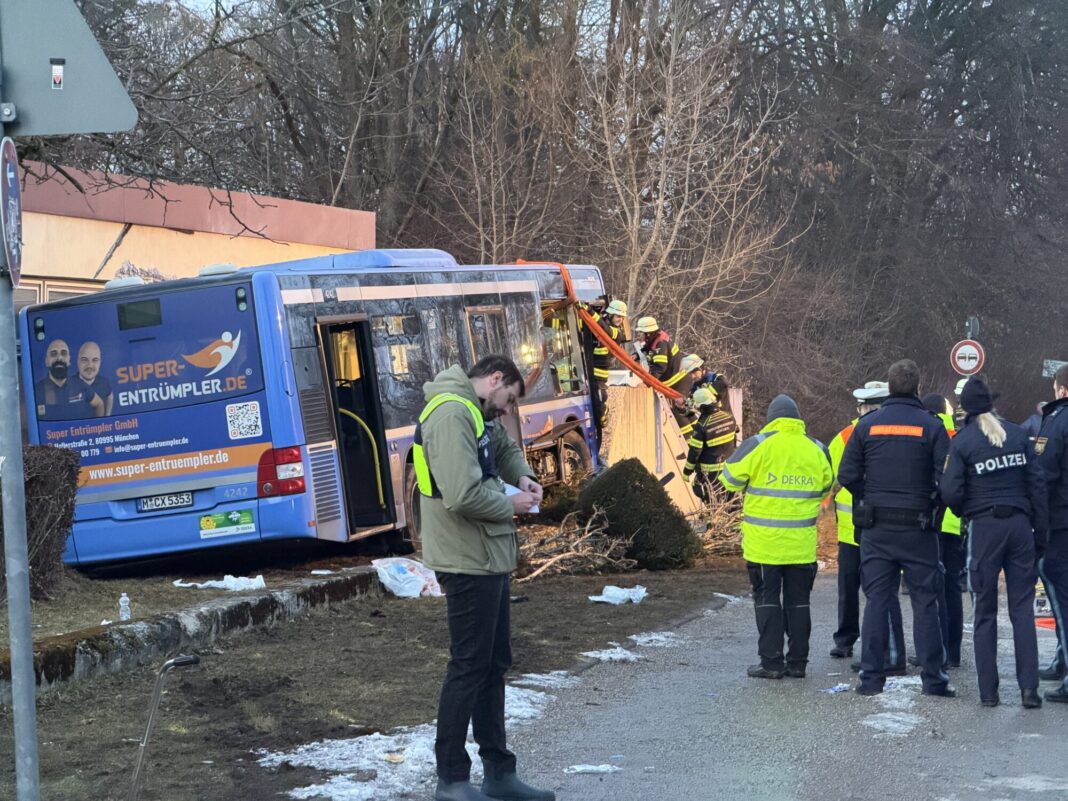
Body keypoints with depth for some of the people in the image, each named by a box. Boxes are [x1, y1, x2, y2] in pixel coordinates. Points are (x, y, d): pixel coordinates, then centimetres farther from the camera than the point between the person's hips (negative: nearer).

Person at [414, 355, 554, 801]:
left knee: (494, 665, 15)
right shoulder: (452, 413, -19)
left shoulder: (474, 413, 13)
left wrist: (522, 477, 12)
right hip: (469, 562, -10)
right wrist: (510, 506, -11)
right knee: (469, 667, -3)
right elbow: (463, 495, -28)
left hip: (489, 561, 10)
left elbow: (505, 448, 33)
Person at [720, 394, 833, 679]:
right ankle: (797, 662, 12)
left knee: (767, 599, 4)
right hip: (802, 543, 3)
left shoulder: (757, 445, -8)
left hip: (764, 541, -3)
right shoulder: (816, 449, 4)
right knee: (798, 599, 11)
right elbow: (826, 486, 16)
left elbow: (730, 478, -2)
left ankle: (771, 662, 1)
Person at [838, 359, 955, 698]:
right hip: (918, 527, -2)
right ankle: (932, 676, 4)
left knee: (876, 600, 6)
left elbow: (847, 475, -3)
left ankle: (871, 676, 5)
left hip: (876, 528, 2)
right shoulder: (931, 426, -5)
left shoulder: (867, 425, 0)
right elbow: (945, 478, -10)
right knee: (925, 601, 4)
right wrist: (933, 506, 7)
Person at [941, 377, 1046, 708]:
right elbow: (1037, 482, 3)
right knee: (1023, 609, 5)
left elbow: (951, 493, -9)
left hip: (984, 528, -2)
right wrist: (1040, 530, 8)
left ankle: (988, 691, 7)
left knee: (985, 613, 6)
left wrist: (964, 512, 14)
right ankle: (1029, 688, -2)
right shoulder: (1017, 435, 3)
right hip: (1019, 525, 2)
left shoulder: (962, 442, -6)